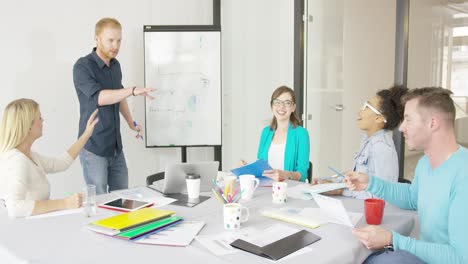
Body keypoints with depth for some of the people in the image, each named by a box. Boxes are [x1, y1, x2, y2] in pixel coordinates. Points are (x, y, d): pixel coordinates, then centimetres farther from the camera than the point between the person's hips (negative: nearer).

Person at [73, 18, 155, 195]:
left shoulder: (115, 65, 8)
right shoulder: (83, 66, -14)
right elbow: (100, 97, -28)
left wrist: (131, 122, 23)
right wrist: (133, 91, -38)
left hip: (115, 145, 7)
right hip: (94, 147, -6)